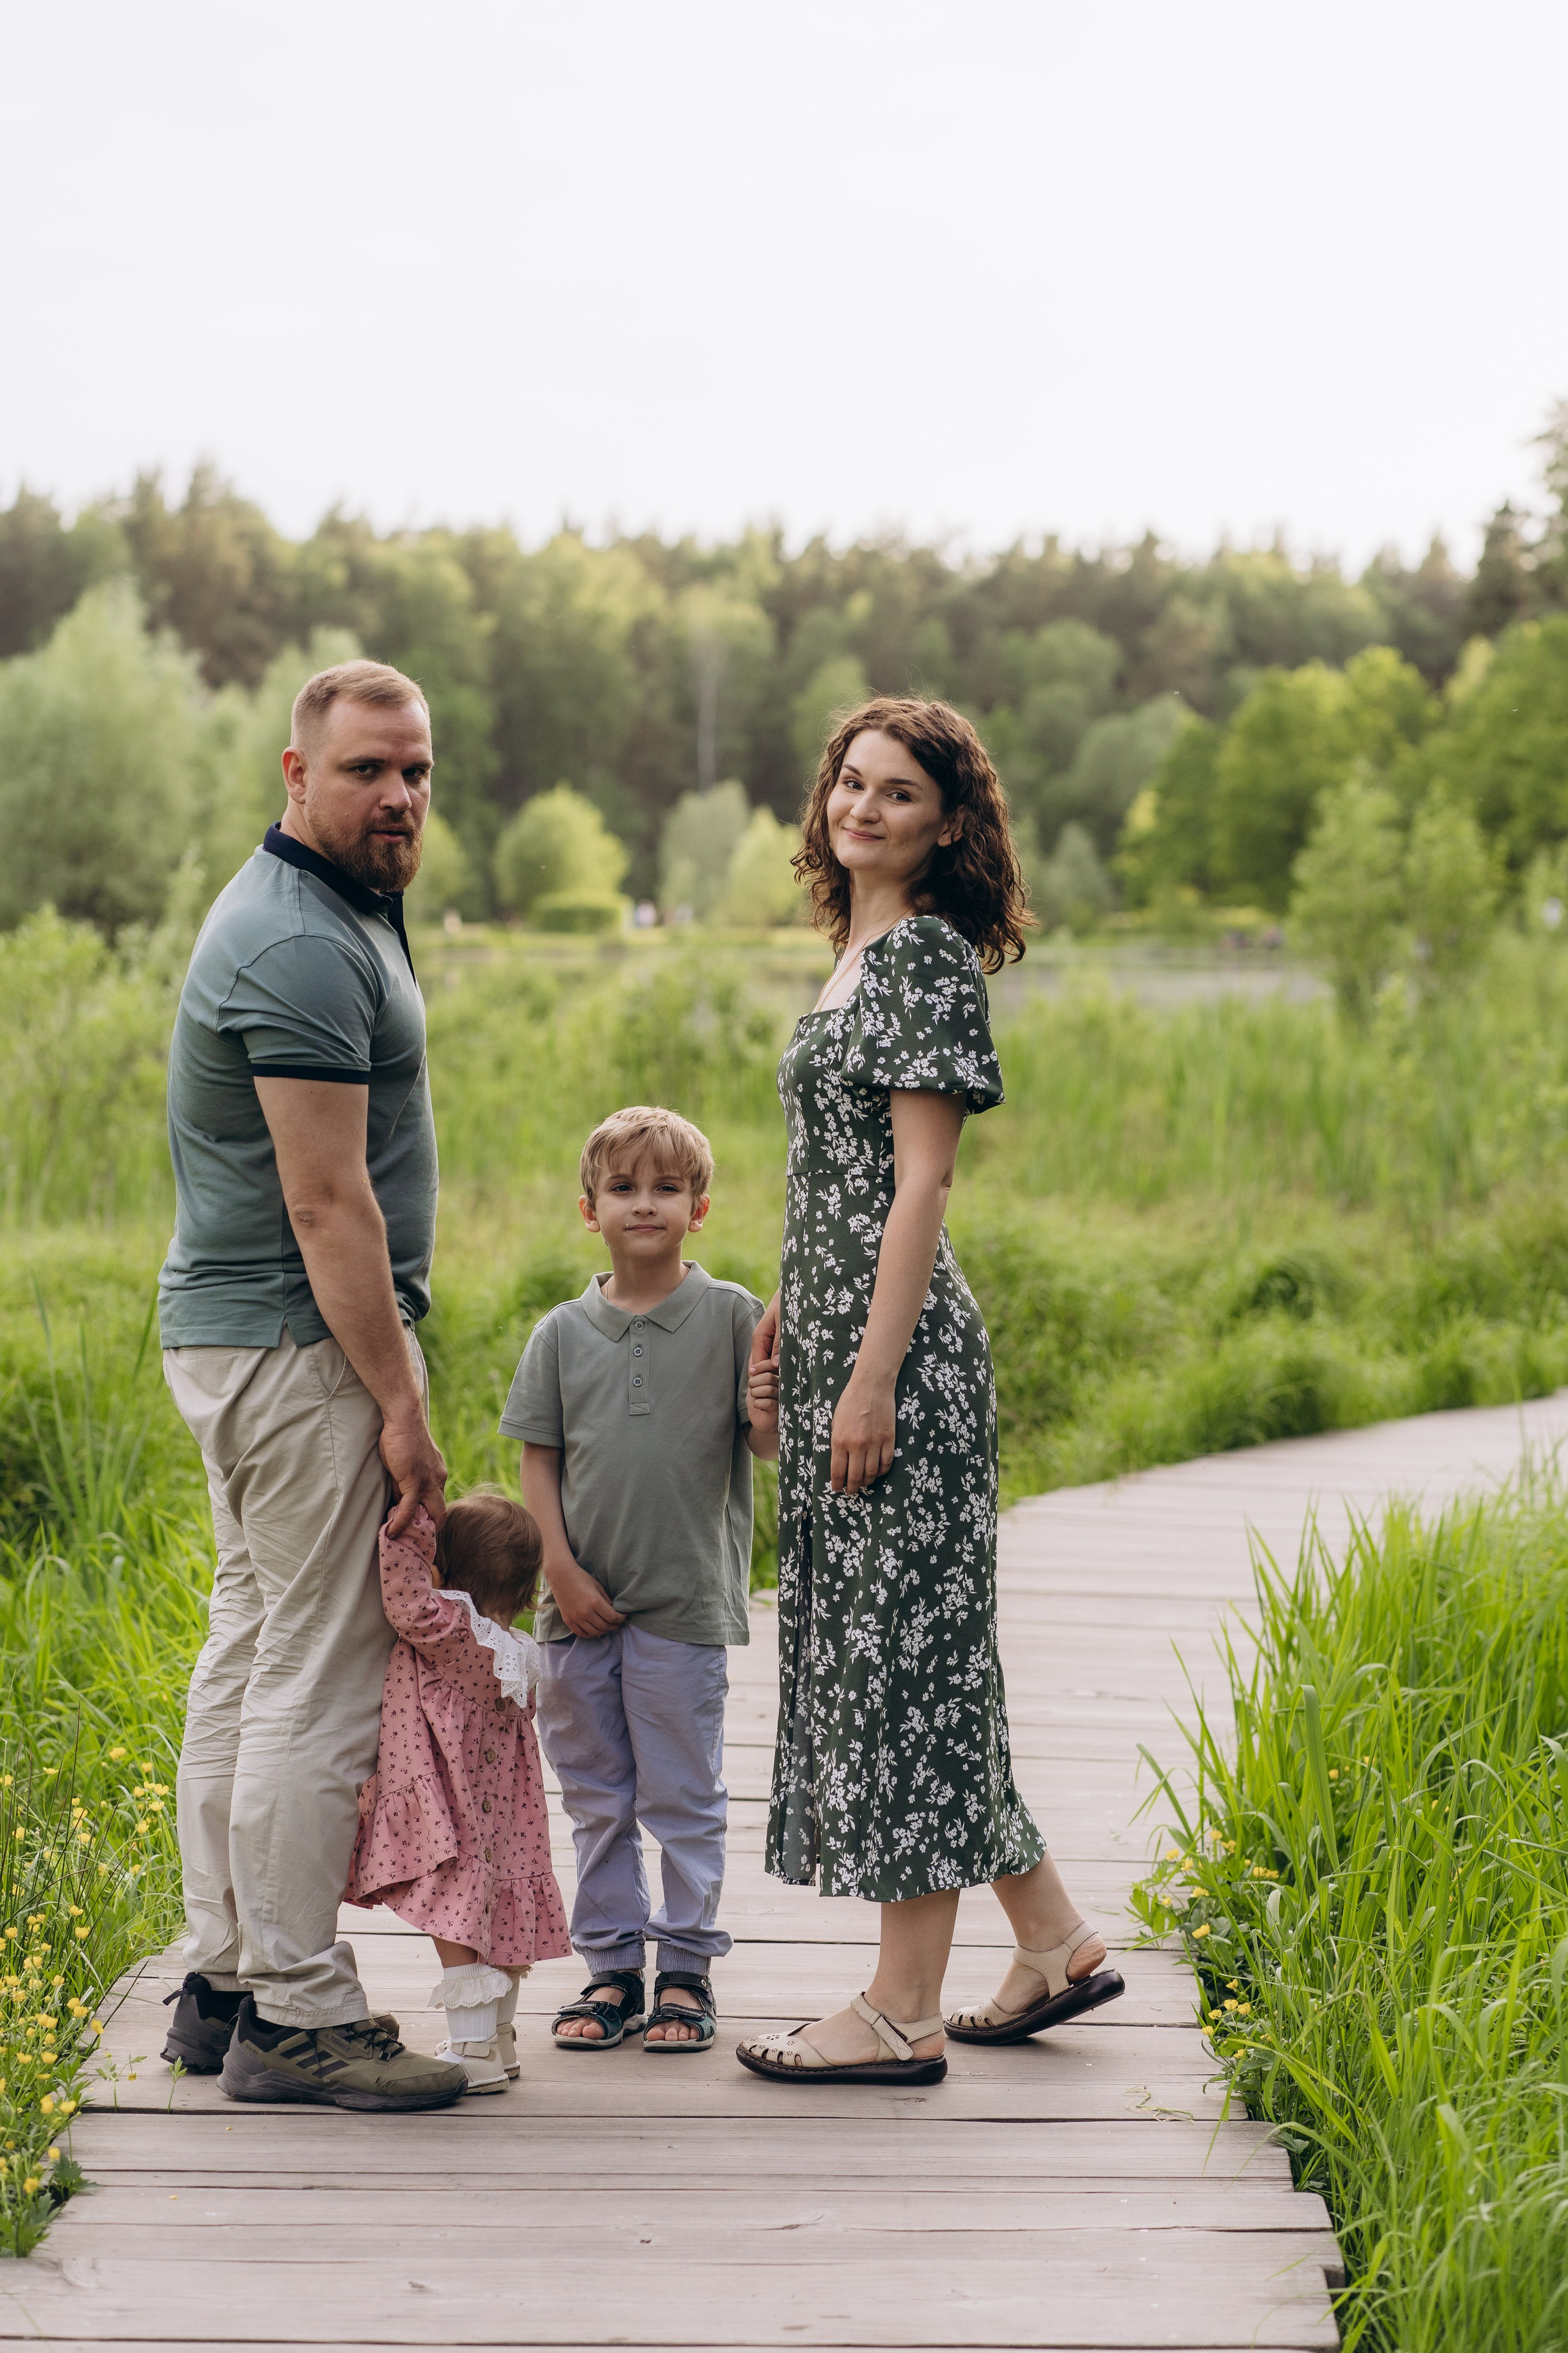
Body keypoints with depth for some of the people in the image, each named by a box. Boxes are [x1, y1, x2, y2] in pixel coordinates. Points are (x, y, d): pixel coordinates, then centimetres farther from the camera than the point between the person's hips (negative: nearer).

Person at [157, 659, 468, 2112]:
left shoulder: (327, 914, 16)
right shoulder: (304, 948, -18)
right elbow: (326, 1200, -22)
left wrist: (386, 1375, 21)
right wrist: (400, 1403, -19)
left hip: (237, 1337, 11)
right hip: (302, 1346, -11)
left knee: (251, 1658, 13)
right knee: (320, 1686, -7)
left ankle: (223, 1985, 20)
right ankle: (293, 2016, -1)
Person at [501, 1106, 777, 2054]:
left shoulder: (731, 1316, -1)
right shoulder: (563, 1334, 5)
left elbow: (770, 1442, -2)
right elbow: (539, 1460, 6)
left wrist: (768, 1422, -25)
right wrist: (563, 1570, -3)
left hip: (684, 1606, -3)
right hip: (583, 1607, 3)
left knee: (684, 1799, 3)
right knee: (597, 1799, 11)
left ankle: (687, 1970, 14)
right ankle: (613, 1968, 21)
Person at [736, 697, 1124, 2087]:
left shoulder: (927, 955, -11)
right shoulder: (864, 953, 17)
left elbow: (921, 1180, -17)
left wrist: (871, 1376, -19)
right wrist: (787, 1317, 20)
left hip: (895, 1352, -10)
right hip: (837, 1338, 10)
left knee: (901, 1642, -5)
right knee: (875, 1642, 13)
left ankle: (905, 2011, 1)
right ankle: (1052, 1939, 22)